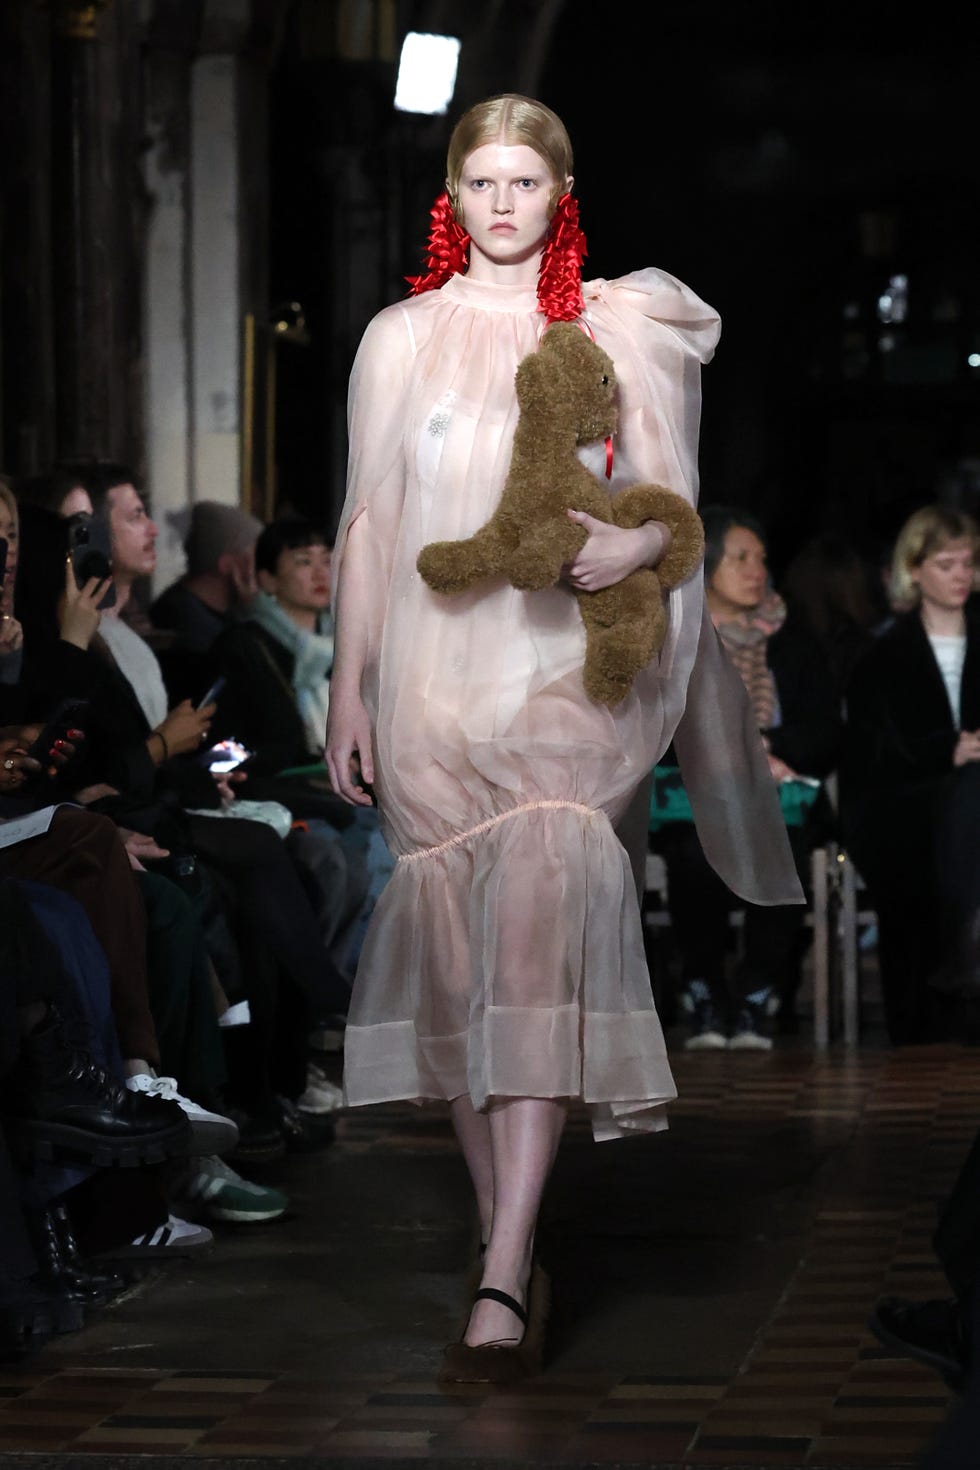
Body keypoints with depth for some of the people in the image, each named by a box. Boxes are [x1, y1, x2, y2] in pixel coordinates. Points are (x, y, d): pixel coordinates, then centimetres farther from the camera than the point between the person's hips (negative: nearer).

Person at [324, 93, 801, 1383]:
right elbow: (370, 519, 12)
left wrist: (636, 545, -15)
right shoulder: (402, 338, 12)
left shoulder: (621, 328, 9)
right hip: (435, 674, 2)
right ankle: (514, 1256, 11)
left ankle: (502, 1281, -27)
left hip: (573, 668, -2)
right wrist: (348, 689, 6)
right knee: (458, 948, 0)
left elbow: (670, 494, 8)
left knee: (542, 903, -21)